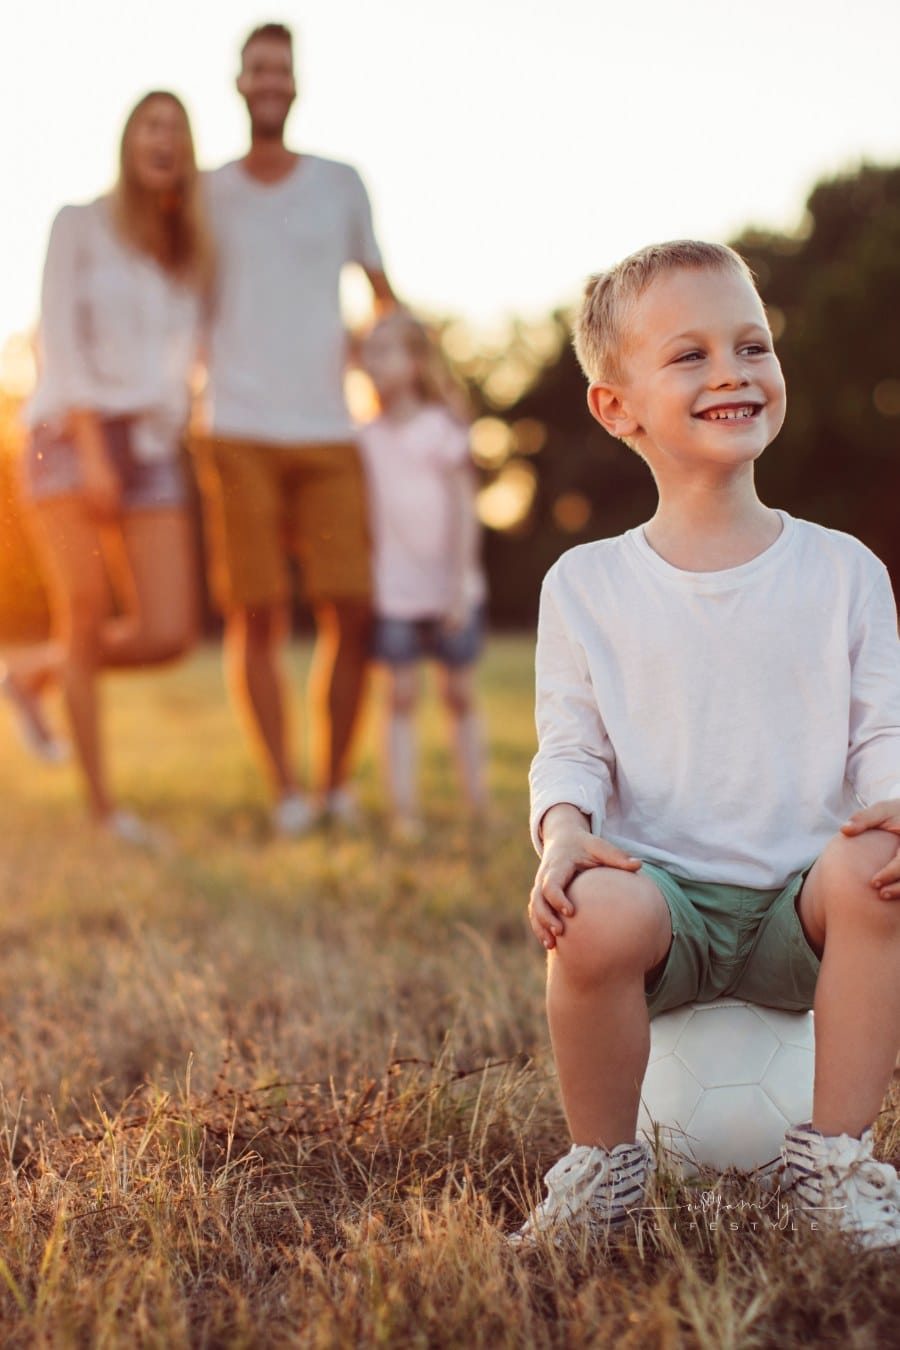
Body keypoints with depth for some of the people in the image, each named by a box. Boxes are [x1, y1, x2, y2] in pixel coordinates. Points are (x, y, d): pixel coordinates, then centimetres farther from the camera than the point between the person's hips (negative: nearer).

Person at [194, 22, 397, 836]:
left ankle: (335, 784, 12)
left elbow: (383, 294, 18)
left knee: (352, 613, -4)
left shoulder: (340, 185, 11)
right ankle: (285, 791, 7)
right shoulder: (206, 195, 9)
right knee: (256, 618, -3)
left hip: (328, 435, 1)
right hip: (239, 435, -1)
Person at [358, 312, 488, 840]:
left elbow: (464, 509, -6)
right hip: (395, 593, 2)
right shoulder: (369, 439, 4)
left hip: (450, 591, -2)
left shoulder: (443, 427, -4)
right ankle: (404, 810, -1)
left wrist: (459, 586, -11)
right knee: (400, 697, -1)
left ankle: (478, 803, 19)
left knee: (460, 695, 9)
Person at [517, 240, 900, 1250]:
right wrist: (564, 828, -18)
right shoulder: (587, 585, 7)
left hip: (801, 903, 1)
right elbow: (570, 746, 4)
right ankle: (603, 1166, -6)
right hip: (664, 888, -1)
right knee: (593, 920, -34)